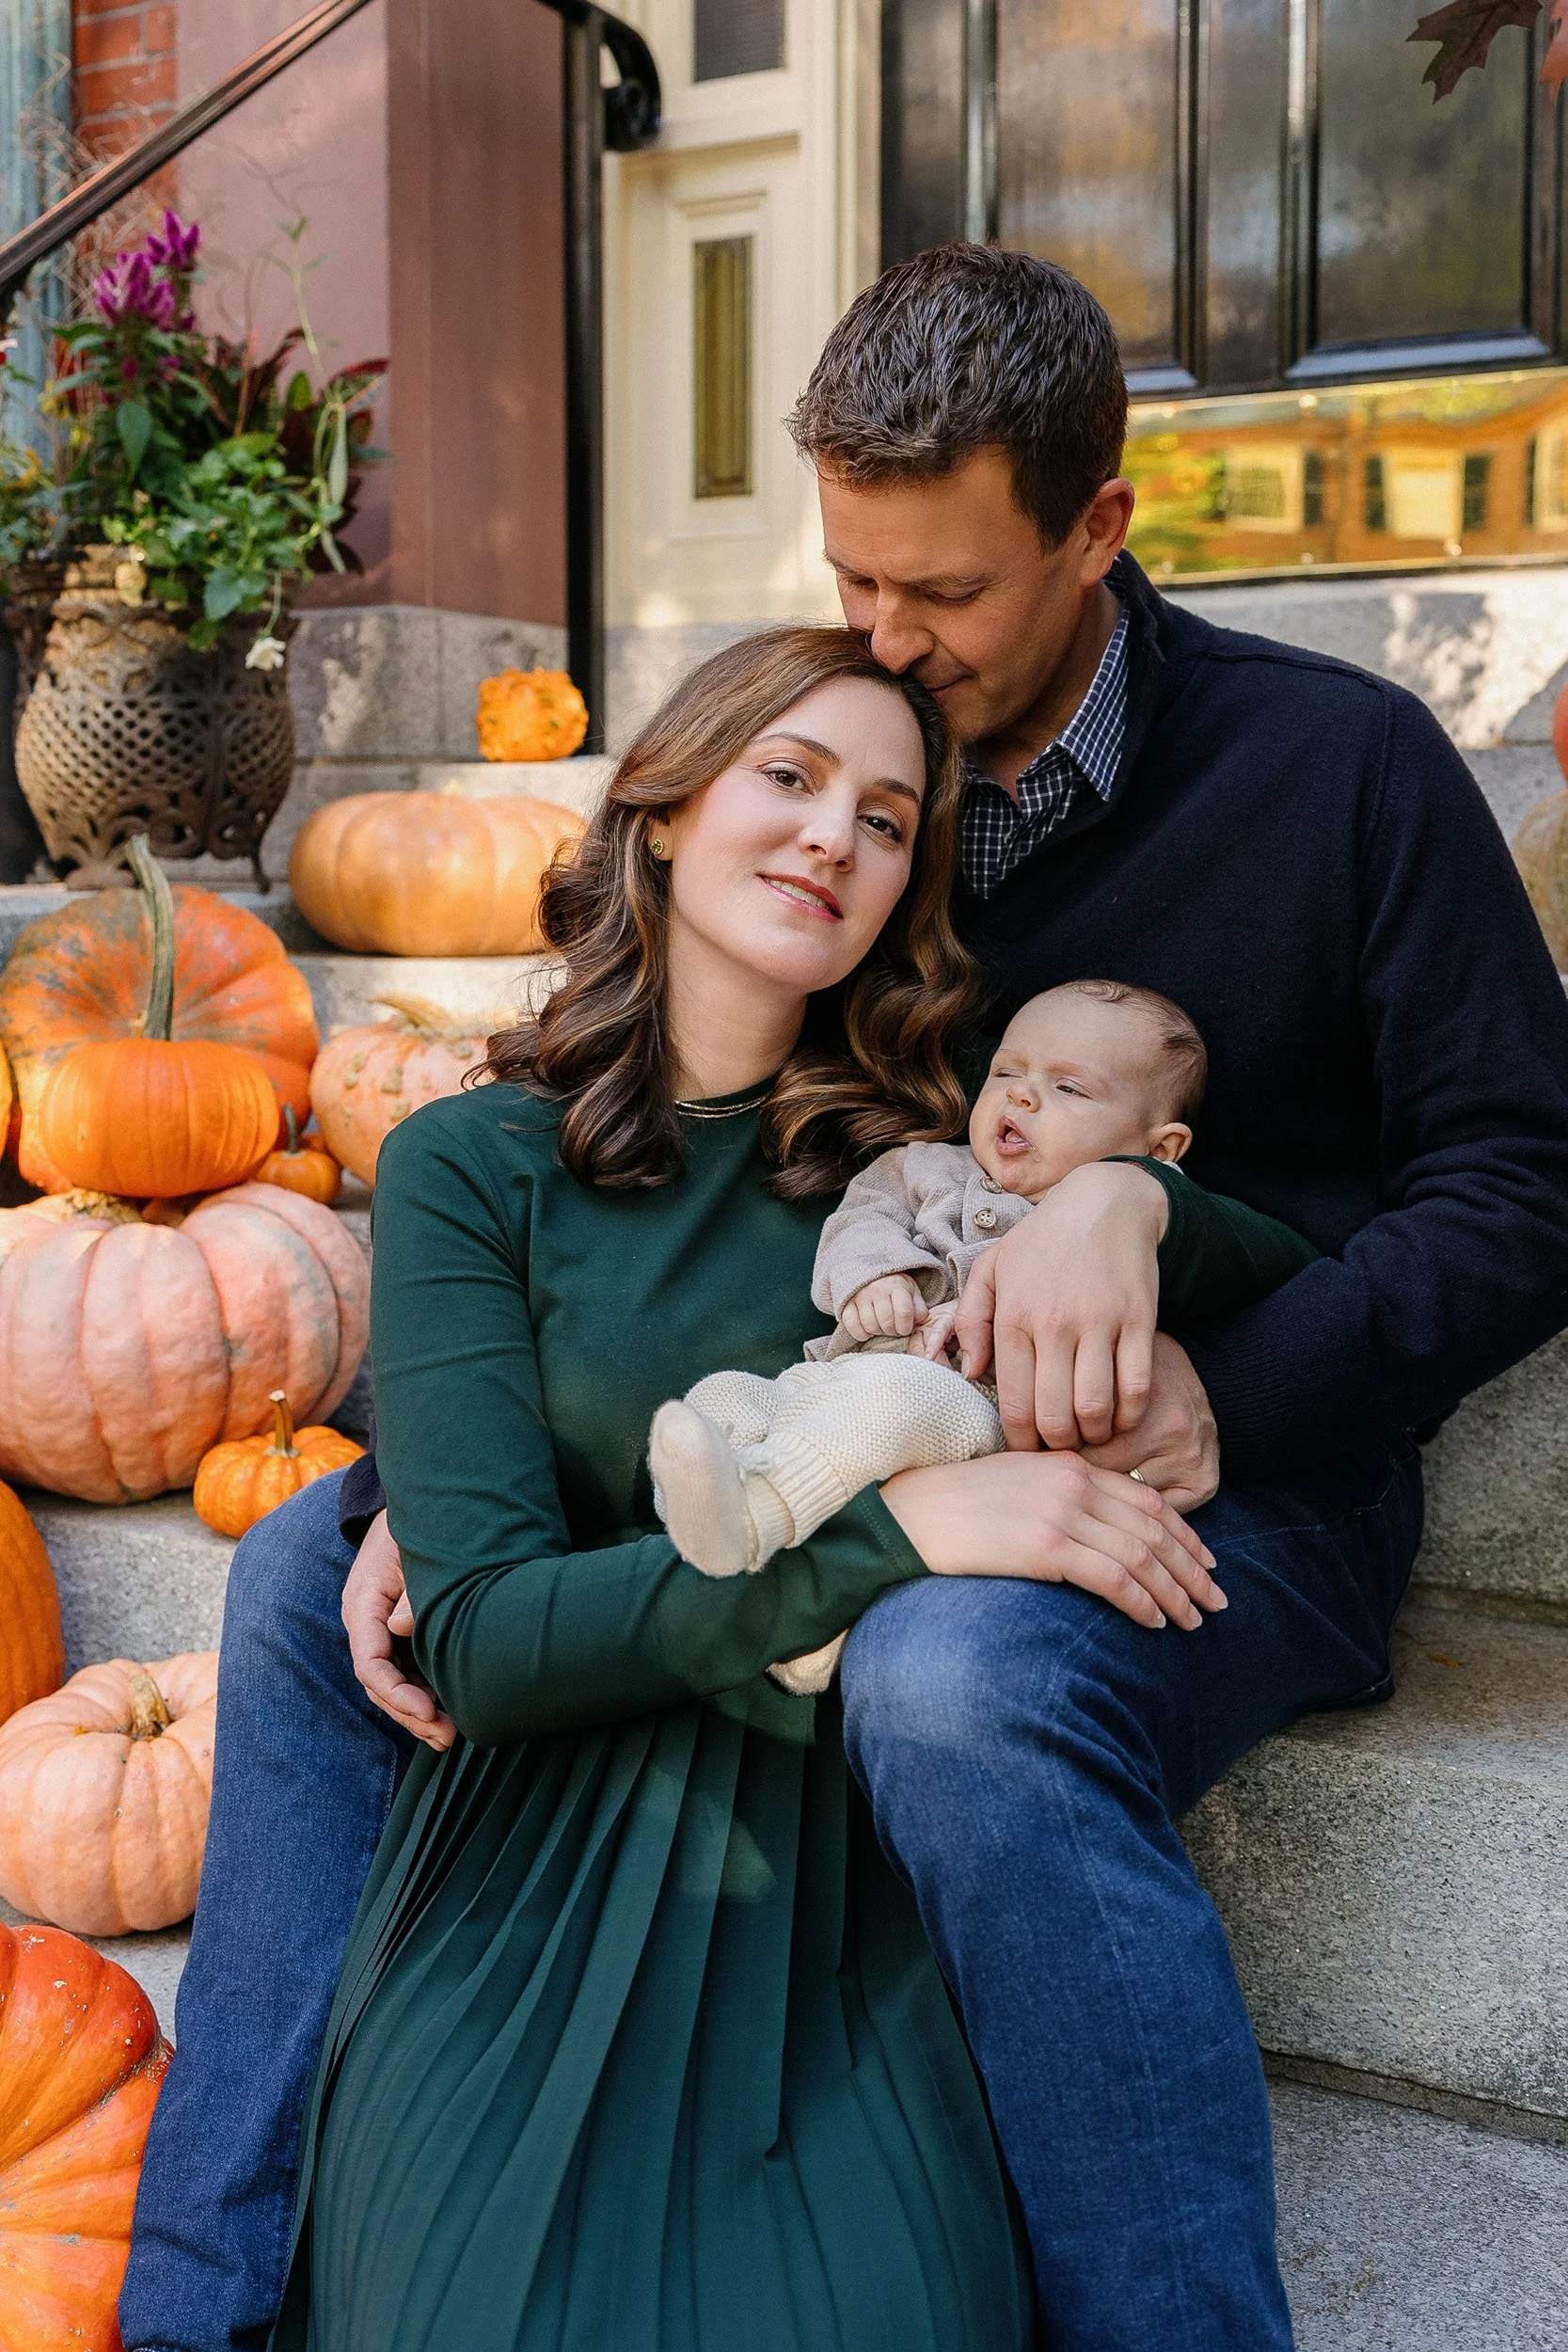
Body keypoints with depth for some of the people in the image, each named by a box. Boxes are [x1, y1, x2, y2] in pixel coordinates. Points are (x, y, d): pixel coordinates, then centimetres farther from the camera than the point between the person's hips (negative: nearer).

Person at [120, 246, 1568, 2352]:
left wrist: (1226, 1397, -22)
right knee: (312, 1577, -3)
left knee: (957, 1683, -41)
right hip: (856, 1469, 5)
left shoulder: (1340, 763, -3)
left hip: (1222, 1478, -5)